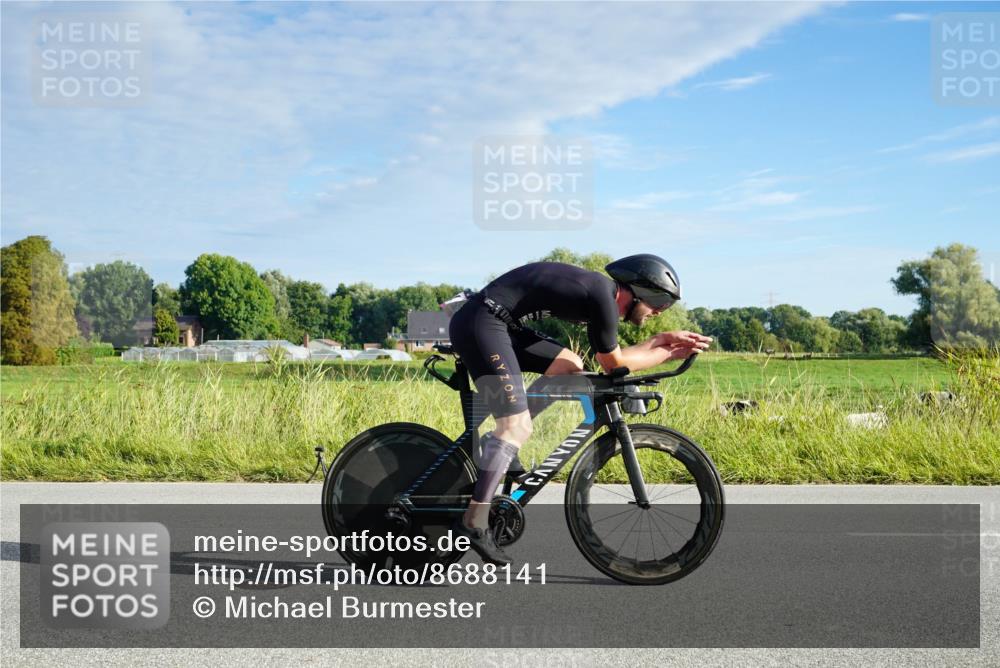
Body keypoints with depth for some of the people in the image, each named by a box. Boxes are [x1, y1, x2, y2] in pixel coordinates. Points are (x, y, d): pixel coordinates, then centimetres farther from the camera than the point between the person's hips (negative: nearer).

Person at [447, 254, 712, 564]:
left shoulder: (600, 290, 16)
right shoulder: (603, 295, -12)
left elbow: (610, 356, 26)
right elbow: (614, 364, -1)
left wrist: (662, 340, 24)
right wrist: (668, 355, 10)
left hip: (500, 324, 10)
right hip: (481, 322, -10)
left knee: (571, 367, 15)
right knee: (518, 427, -14)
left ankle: (493, 445, 12)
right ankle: (474, 523, -17)